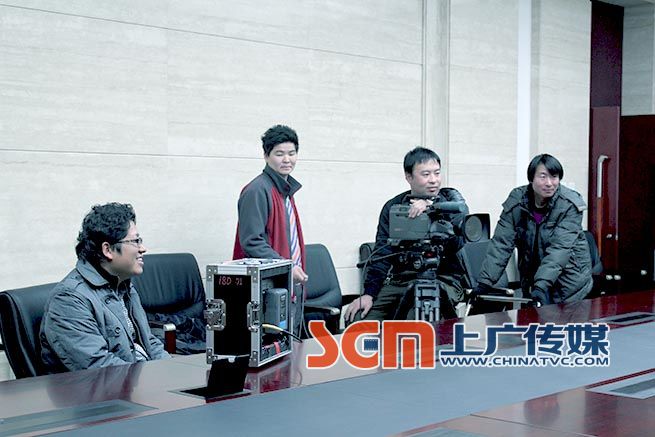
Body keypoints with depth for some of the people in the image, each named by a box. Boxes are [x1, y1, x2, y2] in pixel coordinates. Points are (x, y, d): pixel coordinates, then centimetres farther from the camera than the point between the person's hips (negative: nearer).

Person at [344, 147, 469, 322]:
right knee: (357, 317, -16)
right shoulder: (393, 207, 12)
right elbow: (382, 255, 5)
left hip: (443, 279, -3)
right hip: (400, 280, 3)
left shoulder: (451, 200, 6)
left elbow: (459, 240, -12)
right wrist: (368, 293, -8)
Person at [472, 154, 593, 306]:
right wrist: (484, 282, -20)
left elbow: (560, 248, -26)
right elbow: (501, 243, -11)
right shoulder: (516, 201, -8)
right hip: (531, 278, 3)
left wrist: (542, 285, -38)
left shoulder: (570, 205, -17)